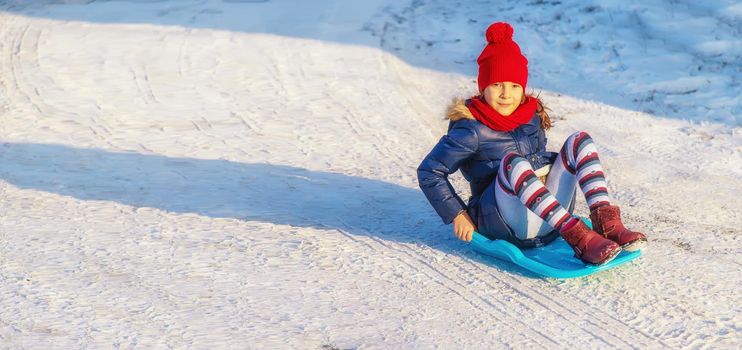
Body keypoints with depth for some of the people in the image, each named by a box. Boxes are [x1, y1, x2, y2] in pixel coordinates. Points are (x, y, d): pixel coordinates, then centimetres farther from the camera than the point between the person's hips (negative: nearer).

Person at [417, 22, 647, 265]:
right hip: (502, 223, -6)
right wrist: (457, 215, -12)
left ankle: (606, 222, -29)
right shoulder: (472, 129, -8)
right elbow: (429, 172, -8)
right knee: (512, 162, -35)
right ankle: (579, 238, -43)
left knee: (579, 141, -8)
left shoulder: (532, 115, 11)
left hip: (548, 221, 6)